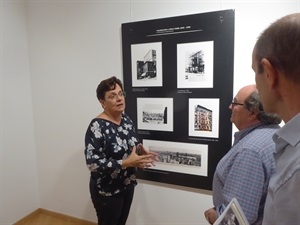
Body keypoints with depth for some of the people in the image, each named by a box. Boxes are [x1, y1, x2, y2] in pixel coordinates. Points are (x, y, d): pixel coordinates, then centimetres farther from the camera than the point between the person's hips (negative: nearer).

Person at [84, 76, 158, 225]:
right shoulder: (97, 126, -24)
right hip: (107, 191, -7)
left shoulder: (126, 119, -2)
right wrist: (127, 162, -32)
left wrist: (140, 150, -11)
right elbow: (93, 164, -27)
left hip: (127, 185, 7)